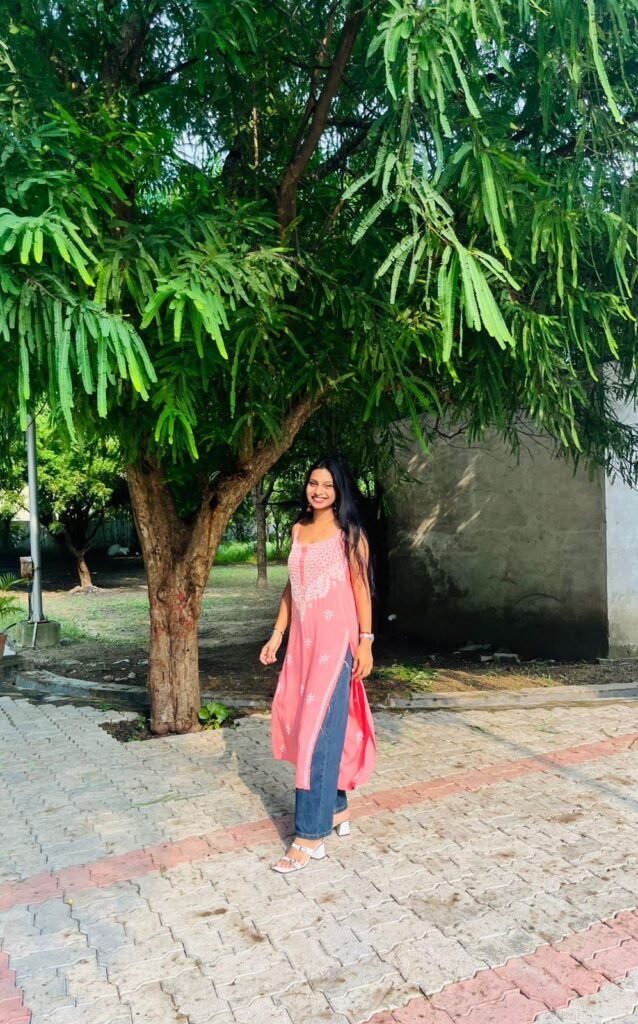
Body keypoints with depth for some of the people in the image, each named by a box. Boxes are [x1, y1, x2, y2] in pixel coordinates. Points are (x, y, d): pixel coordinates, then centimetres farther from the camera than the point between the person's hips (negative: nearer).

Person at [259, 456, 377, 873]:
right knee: (301, 724, 11)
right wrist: (277, 634, 14)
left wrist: (365, 641, -10)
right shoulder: (299, 530, 12)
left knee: (320, 730, -7)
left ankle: (311, 835, 0)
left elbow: (361, 586, -6)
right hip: (302, 640, 6)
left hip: (335, 639, -6)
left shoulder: (349, 533, -4)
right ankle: (336, 808, 29)